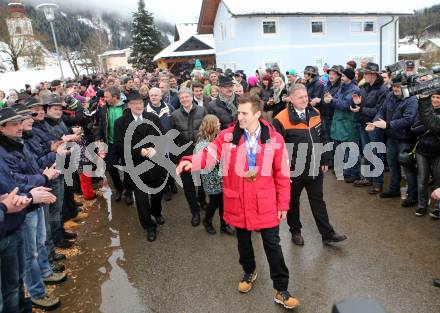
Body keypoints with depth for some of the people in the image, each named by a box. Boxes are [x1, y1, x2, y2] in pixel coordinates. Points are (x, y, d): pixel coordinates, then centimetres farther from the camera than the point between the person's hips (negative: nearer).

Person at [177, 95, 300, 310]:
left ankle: (281, 291, 23)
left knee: (272, 244, 7)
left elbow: (282, 174, -3)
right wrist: (190, 161, -33)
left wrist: (283, 204, -1)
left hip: (265, 203, -1)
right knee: (243, 241, 20)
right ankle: (249, 273, 48)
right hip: (237, 202, 2)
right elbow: (209, 155, -12)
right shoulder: (228, 136, -6)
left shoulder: (274, 139, -8)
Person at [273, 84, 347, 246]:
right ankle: (295, 231, 35)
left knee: (318, 201, 16)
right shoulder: (282, 119, -17)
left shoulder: (315, 113, 3)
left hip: (315, 169, 5)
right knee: (293, 202, 15)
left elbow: (323, 139, 11)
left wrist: (325, 161, 9)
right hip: (294, 170, -4)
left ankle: (327, 234, 27)